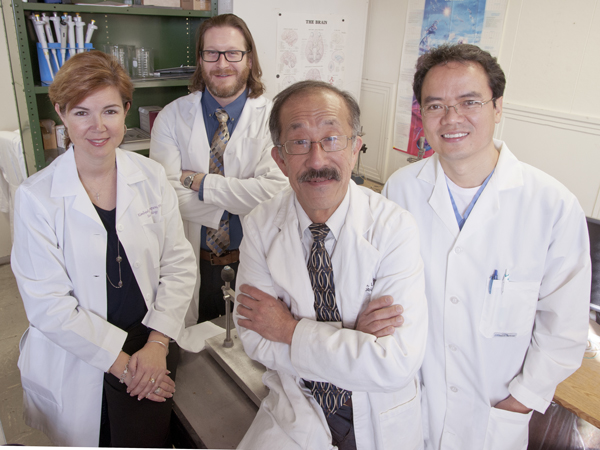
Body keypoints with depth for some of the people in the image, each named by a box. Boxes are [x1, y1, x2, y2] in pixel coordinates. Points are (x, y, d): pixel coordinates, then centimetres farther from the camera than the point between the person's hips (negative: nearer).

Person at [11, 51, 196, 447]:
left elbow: (180, 263, -3)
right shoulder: (36, 196, -10)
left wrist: (157, 344, -12)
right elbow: (47, 304, -12)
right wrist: (122, 363, -14)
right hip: (78, 366, -1)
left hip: (155, 354, 2)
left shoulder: (152, 177, -2)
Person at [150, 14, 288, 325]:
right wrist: (240, 199, -19)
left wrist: (200, 182, -18)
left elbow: (276, 192, -22)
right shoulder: (171, 117, -4)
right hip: (193, 261, 1)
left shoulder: (273, 118, -8)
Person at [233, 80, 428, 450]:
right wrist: (353, 335, -22)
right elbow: (255, 339, -12)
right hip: (294, 413, -2)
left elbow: (397, 364, -23)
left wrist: (291, 330, -20)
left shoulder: (395, 228, -19)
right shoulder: (260, 226, -11)